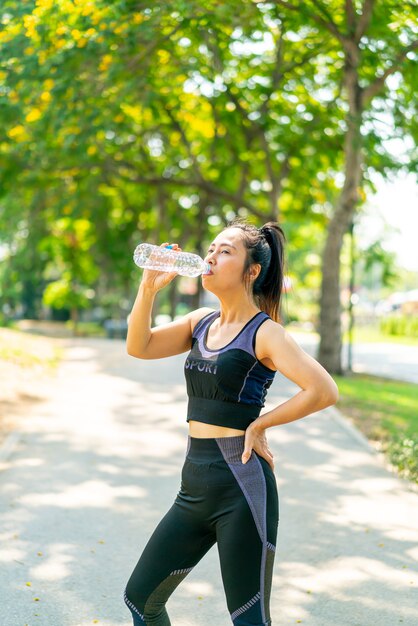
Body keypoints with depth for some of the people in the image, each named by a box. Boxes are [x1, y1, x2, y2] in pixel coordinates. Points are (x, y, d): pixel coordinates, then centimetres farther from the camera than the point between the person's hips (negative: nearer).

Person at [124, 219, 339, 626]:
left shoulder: (264, 333, -10)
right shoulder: (201, 322, 10)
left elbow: (324, 390, -21)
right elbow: (138, 347, 4)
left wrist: (259, 424, -13)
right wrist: (149, 287, -6)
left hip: (241, 487, -7)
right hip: (195, 484, 7)